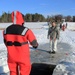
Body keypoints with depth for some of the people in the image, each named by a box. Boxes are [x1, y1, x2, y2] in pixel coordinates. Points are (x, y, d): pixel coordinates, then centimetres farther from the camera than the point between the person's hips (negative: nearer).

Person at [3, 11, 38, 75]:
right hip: (23, 57, -4)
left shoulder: (6, 30, -4)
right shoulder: (26, 30, -19)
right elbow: (33, 41, -6)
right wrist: (35, 45, 18)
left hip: (11, 56, 5)